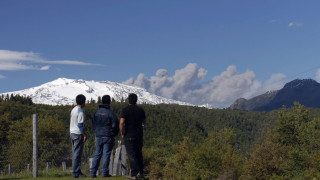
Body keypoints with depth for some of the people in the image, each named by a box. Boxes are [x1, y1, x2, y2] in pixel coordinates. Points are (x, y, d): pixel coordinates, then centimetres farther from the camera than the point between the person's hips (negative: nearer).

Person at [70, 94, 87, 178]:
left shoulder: (73, 110, 13)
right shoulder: (80, 111, -14)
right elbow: (80, 125, -19)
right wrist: (84, 135, -13)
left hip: (72, 133, 9)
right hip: (78, 134, -9)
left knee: (75, 153, 12)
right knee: (77, 154, -6)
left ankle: (77, 171, 17)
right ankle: (76, 173, -4)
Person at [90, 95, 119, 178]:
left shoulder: (97, 112, 6)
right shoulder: (110, 112, -9)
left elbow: (93, 124, 13)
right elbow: (115, 125, -7)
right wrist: (114, 134, 7)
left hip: (98, 136, 4)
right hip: (108, 137, -4)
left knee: (97, 154, 9)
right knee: (106, 154, 1)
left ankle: (93, 172, 6)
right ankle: (104, 172, 1)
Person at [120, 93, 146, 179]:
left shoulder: (125, 110, -8)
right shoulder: (140, 110, 5)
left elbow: (121, 122, -18)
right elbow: (144, 122, 16)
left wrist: (122, 134, -7)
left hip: (129, 136, -4)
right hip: (139, 135, 4)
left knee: (131, 154, -3)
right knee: (139, 153, 15)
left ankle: (134, 174, -8)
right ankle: (140, 173, 17)